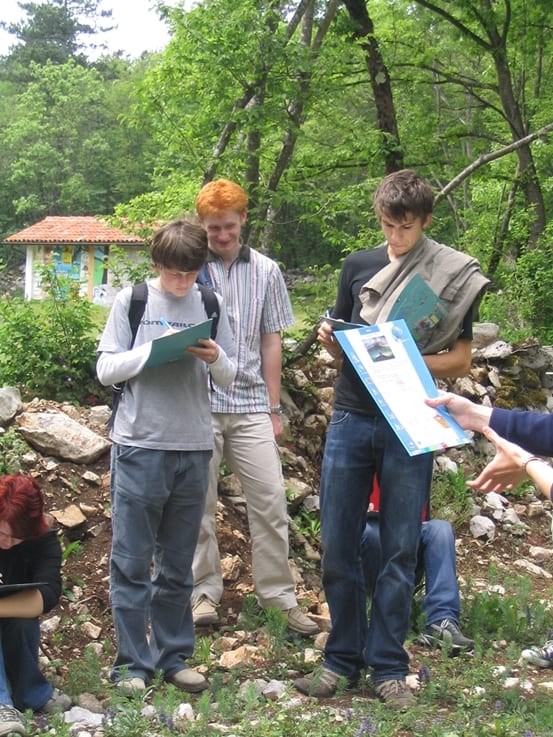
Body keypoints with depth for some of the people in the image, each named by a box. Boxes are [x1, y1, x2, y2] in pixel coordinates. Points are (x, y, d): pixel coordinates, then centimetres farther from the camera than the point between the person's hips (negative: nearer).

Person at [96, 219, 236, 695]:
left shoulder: (209, 304, 7)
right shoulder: (132, 300, 0)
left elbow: (231, 376, 9)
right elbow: (106, 369, -2)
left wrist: (216, 359, -13)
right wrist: (155, 350, -16)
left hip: (194, 448, 3)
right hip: (140, 446, -3)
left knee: (178, 565, 11)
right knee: (132, 562, 0)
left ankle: (173, 656, 20)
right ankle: (132, 664, 8)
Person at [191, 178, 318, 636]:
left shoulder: (265, 271, 7)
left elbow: (271, 342, 10)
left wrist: (274, 408, 8)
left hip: (250, 404, 2)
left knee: (270, 500, 0)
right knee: (199, 503, 7)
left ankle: (279, 594, 11)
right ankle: (205, 592, 19)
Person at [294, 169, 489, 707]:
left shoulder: (453, 275, 3)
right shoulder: (358, 267, 11)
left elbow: (461, 360, 3)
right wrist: (329, 337, -5)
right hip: (351, 417, 3)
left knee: (399, 551, 2)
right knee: (337, 546, 3)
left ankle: (387, 666, 11)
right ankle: (343, 657, 16)